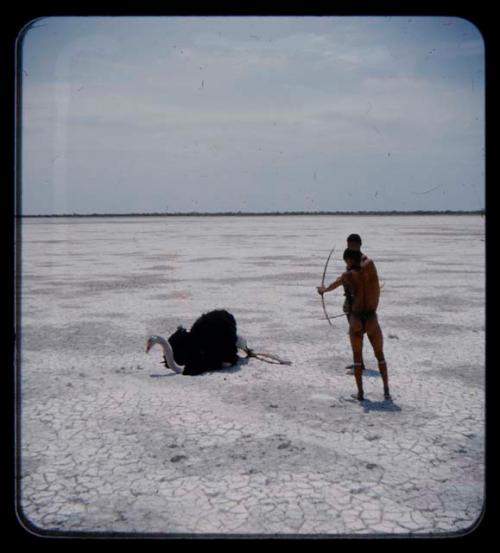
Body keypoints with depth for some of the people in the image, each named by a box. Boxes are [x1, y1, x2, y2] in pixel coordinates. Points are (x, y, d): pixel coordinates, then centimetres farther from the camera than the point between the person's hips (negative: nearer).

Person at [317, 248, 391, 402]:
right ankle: (386, 390, 17)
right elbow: (365, 258, 20)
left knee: (357, 357, 14)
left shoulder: (348, 275, -3)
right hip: (372, 320, 1)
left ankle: (360, 392, 14)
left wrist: (324, 289, 34)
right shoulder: (370, 266, -3)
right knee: (380, 356, 17)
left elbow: (336, 282, 16)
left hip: (356, 320, -1)